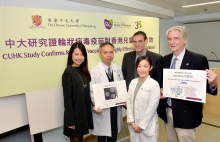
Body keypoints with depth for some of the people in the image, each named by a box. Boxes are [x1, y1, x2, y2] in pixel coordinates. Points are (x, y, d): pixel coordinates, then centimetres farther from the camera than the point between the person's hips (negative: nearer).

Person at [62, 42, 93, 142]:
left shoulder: (83, 71, 6)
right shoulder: (68, 72, -15)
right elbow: (67, 98, -16)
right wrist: (70, 120, -16)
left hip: (85, 112, 6)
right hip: (74, 113, -6)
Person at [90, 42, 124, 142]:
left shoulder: (118, 69, 5)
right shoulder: (94, 71, -10)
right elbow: (91, 91, -13)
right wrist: (97, 105, -27)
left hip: (116, 109, 4)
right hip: (102, 110, -4)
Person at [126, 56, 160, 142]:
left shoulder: (154, 85, -14)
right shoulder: (133, 82, 1)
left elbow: (152, 107, -15)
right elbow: (129, 102, 2)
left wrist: (141, 125, -11)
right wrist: (131, 121, -4)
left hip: (148, 125, -4)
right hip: (133, 124, 4)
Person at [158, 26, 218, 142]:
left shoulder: (199, 60, -13)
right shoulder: (165, 59, 3)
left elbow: (205, 86, -10)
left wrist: (212, 84, -31)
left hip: (186, 114, -5)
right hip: (166, 111, 5)